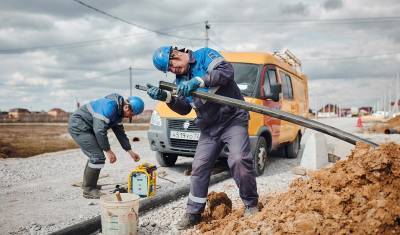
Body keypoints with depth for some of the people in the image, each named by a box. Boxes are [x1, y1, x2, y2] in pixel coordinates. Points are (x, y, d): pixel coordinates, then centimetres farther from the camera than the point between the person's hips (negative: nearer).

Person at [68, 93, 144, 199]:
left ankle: (87, 184, 39)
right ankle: (89, 190, -1)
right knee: (98, 157, -13)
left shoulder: (118, 111, 7)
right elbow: (100, 130, -28)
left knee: (94, 155, 22)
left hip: (84, 127, 11)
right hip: (78, 126, -11)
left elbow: (120, 131, 15)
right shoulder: (110, 107, -25)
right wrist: (108, 151, -20)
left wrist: (130, 151, 13)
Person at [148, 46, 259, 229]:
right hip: (209, 128, 6)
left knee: (239, 160, -22)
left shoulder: (205, 55, -3)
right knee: (199, 167, 3)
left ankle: (251, 204, -2)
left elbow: (226, 70, -20)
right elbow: (184, 109, 9)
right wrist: (166, 98, -10)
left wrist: (198, 81, -31)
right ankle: (193, 213, 15)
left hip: (232, 119, -6)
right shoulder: (181, 80, 14)